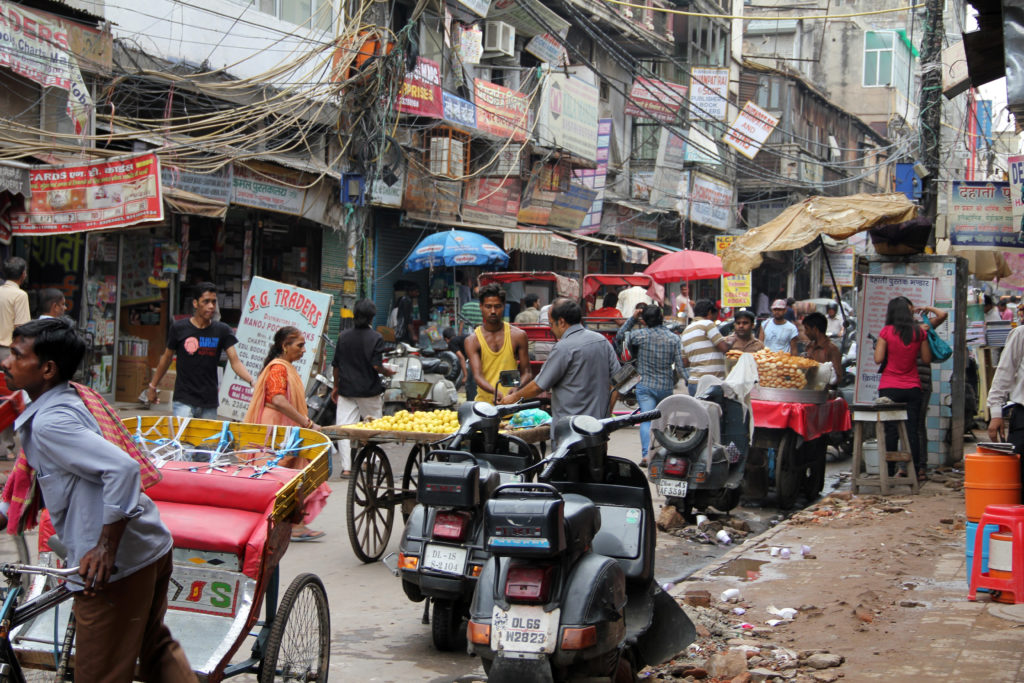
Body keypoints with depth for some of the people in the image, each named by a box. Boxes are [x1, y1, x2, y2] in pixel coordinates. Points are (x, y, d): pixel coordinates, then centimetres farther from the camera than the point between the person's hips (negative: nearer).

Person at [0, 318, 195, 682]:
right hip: (153, 547, 10)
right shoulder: (78, 397, 9)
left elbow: (123, 468, -31)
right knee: (156, 648, 27)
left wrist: (106, 548, -27)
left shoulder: (50, 422, -19)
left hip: (114, 566, -9)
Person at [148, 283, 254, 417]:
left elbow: (235, 361, -6)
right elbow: (166, 358, 11)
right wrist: (153, 386, 16)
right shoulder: (179, 328, -2)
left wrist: (252, 381, -24)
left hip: (209, 403, 2)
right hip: (183, 401, -2)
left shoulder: (222, 331, 2)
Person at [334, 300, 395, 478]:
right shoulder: (375, 338, -8)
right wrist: (388, 372, 7)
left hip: (346, 390, 2)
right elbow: (376, 366, -14)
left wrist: (336, 386, 18)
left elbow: (336, 365, 5)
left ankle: (346, 467, -5)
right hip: (369, 390, -2)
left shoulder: (343, 337, 2)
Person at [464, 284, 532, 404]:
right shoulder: (472, 341, 3)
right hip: (484, 402, 0)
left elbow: (526, 373, 9)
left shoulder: (518, 336, 7)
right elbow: (477, 375, -8)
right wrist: (496, 392, -28)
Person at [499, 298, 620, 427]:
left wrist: (515, 396, 9)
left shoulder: (564, 347, -14)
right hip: (600, 421, 8)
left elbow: (539, 386, -8)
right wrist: (607, 413, 17)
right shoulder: (602, 340, 8)